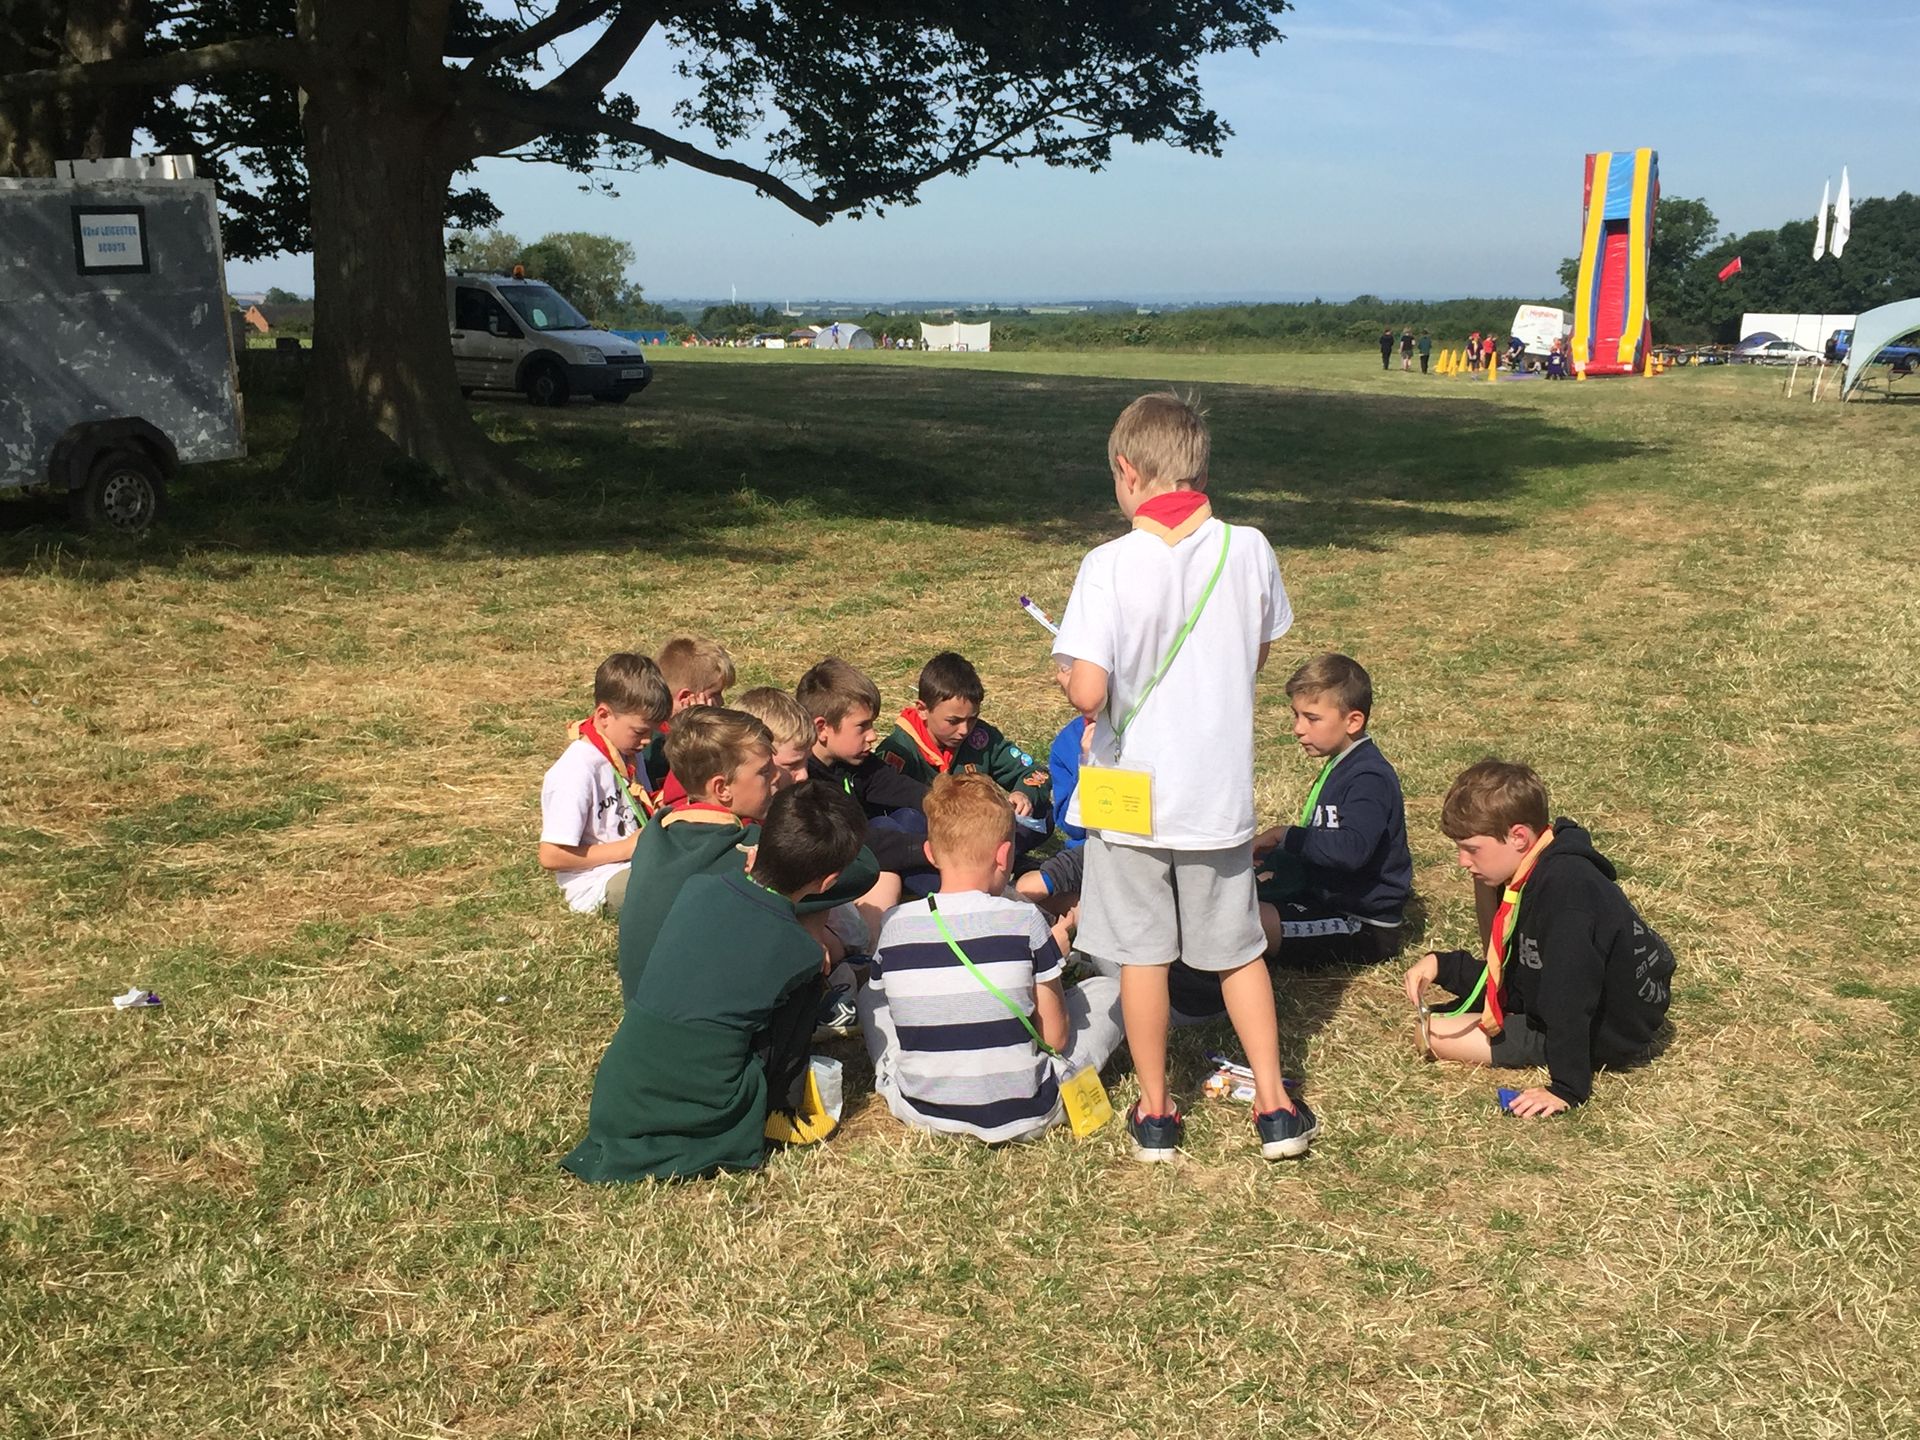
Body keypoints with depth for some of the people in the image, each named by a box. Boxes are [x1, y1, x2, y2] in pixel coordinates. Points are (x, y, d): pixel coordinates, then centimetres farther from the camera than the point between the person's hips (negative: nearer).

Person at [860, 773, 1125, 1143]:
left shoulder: (895, 926, -6)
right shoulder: (1024, 922, -14)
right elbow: (1055, 1038, -7)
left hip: (920, 1111, 3)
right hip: (1023, 1117, -3)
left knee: (871, 993, 28)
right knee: (1107, 990, 16)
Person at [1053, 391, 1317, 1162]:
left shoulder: (1110, 564, -18)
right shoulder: (1249, 550, -6)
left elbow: (1087, 689, -24)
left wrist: (1078, 692, -2)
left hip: (1130, 793, -3)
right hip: (1221, 792, 3)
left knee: (1141, 953, 12)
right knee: (1239, 950, 18)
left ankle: (1155, 1112, 23)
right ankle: (1275, 1106, 23)